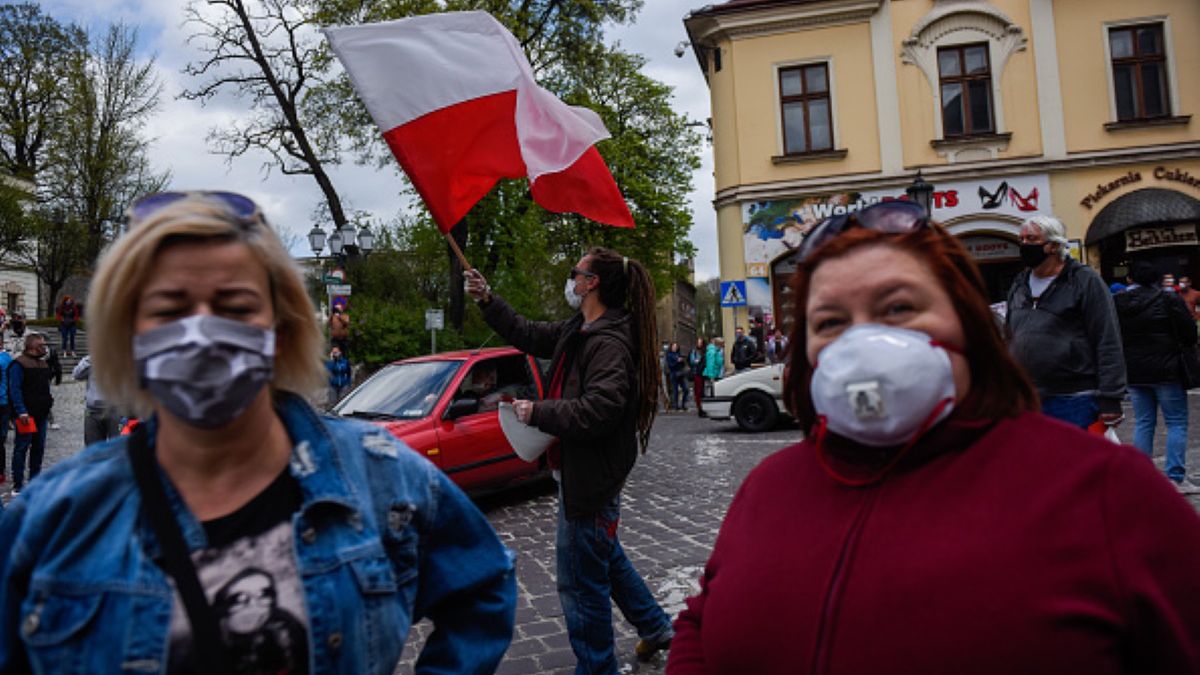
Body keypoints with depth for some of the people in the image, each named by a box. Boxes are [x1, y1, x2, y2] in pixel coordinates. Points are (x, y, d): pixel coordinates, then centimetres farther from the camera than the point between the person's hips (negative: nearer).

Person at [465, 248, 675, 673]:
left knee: (580, 581, 2)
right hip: (580, 471, 11)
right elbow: (529, 335, 22)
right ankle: (654, 627, 44)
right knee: (606, 558, 27)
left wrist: (537, 413, -23)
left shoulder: (609, 342, -22)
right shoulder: (579, 331, 9)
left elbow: (598, 410, -33)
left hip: (590, 478, -11)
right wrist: (487, 301, 20)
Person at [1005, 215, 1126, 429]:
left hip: (1074, 402, -5)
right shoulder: (1019, 285, 15)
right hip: (1025, 401, 6)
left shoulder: (1085, 280, -3)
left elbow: (1108, 342, -8)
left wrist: (1109, 398, -13)